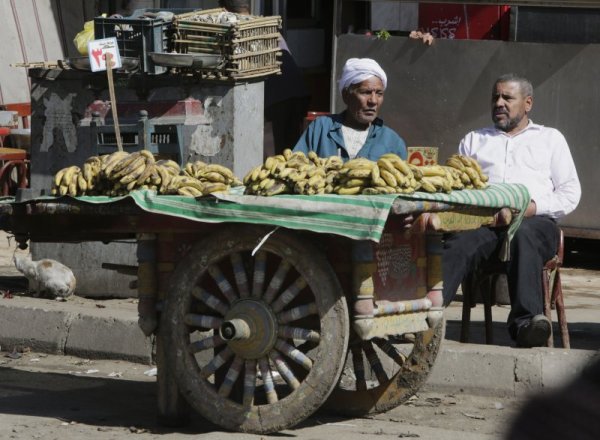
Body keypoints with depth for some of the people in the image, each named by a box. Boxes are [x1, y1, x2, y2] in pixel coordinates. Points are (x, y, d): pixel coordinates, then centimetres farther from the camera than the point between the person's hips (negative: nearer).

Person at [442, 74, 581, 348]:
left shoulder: (550, 138, 26)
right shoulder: (474, 140, 32)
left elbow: (570, 193, 15)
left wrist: (534, 207, -5)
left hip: (534, 221, -2)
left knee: (523, 235, -40)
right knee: (459, 243, -35)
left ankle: (526, 321, -58)